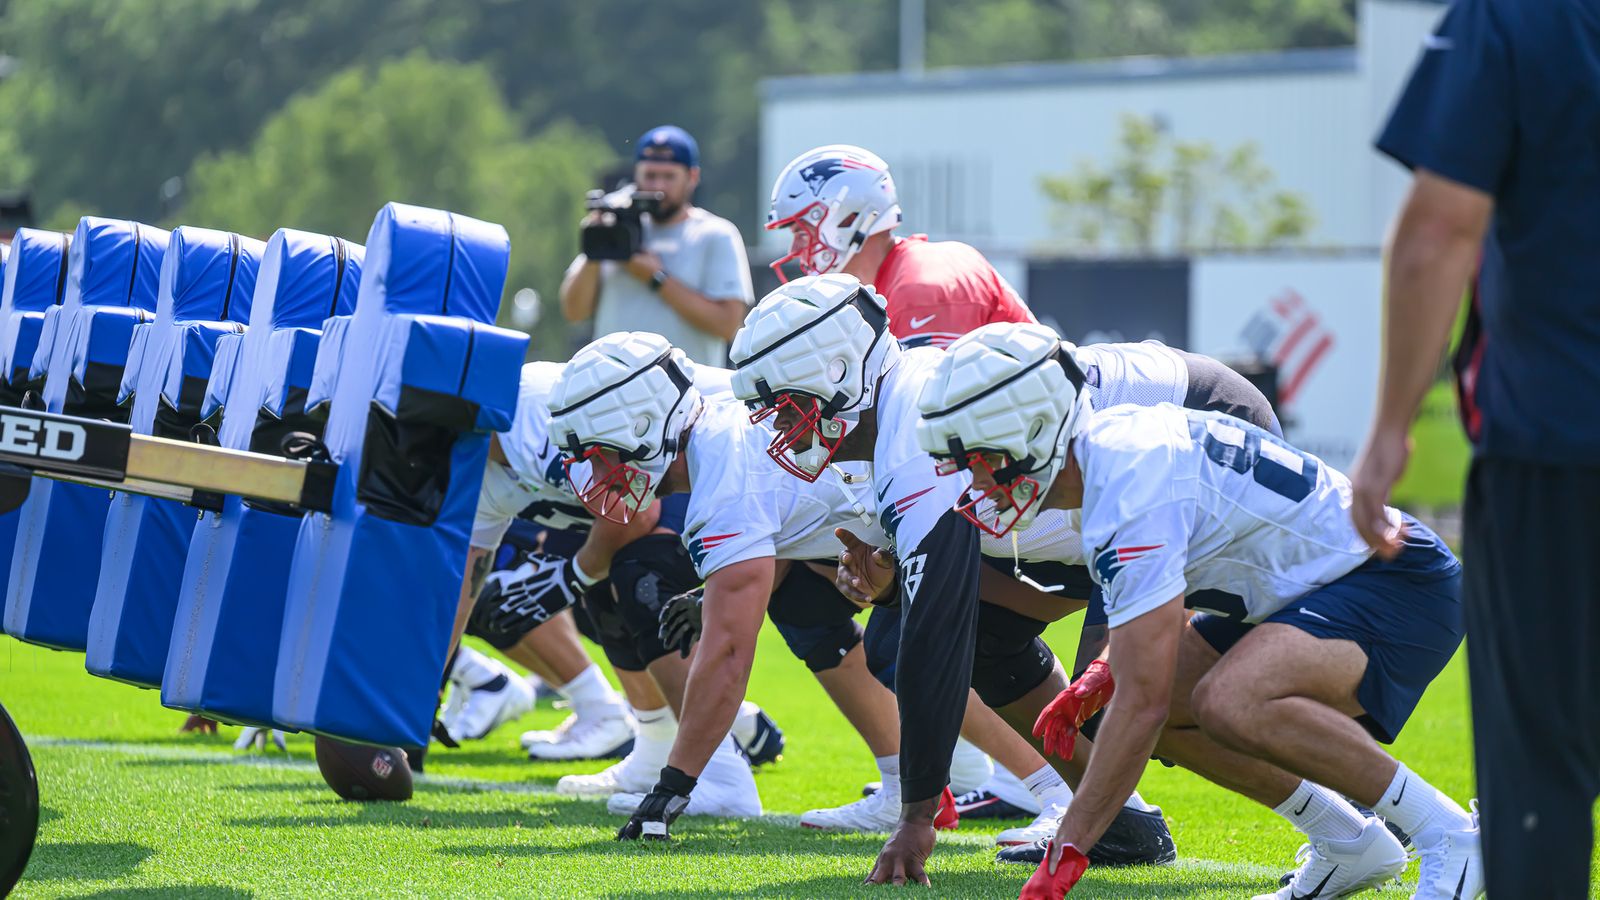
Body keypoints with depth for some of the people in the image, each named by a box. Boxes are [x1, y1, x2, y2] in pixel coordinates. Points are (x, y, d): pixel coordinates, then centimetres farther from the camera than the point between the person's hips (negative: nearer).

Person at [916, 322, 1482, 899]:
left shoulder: (1130, 495, -26)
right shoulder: (1109, 443, 4)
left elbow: (1143, 703, -28)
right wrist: (1100, 679, 6)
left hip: (1403, 587, -10)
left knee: (1229, 703, -32)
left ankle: (1449, 834, -17)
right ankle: (1348, 846, 13)